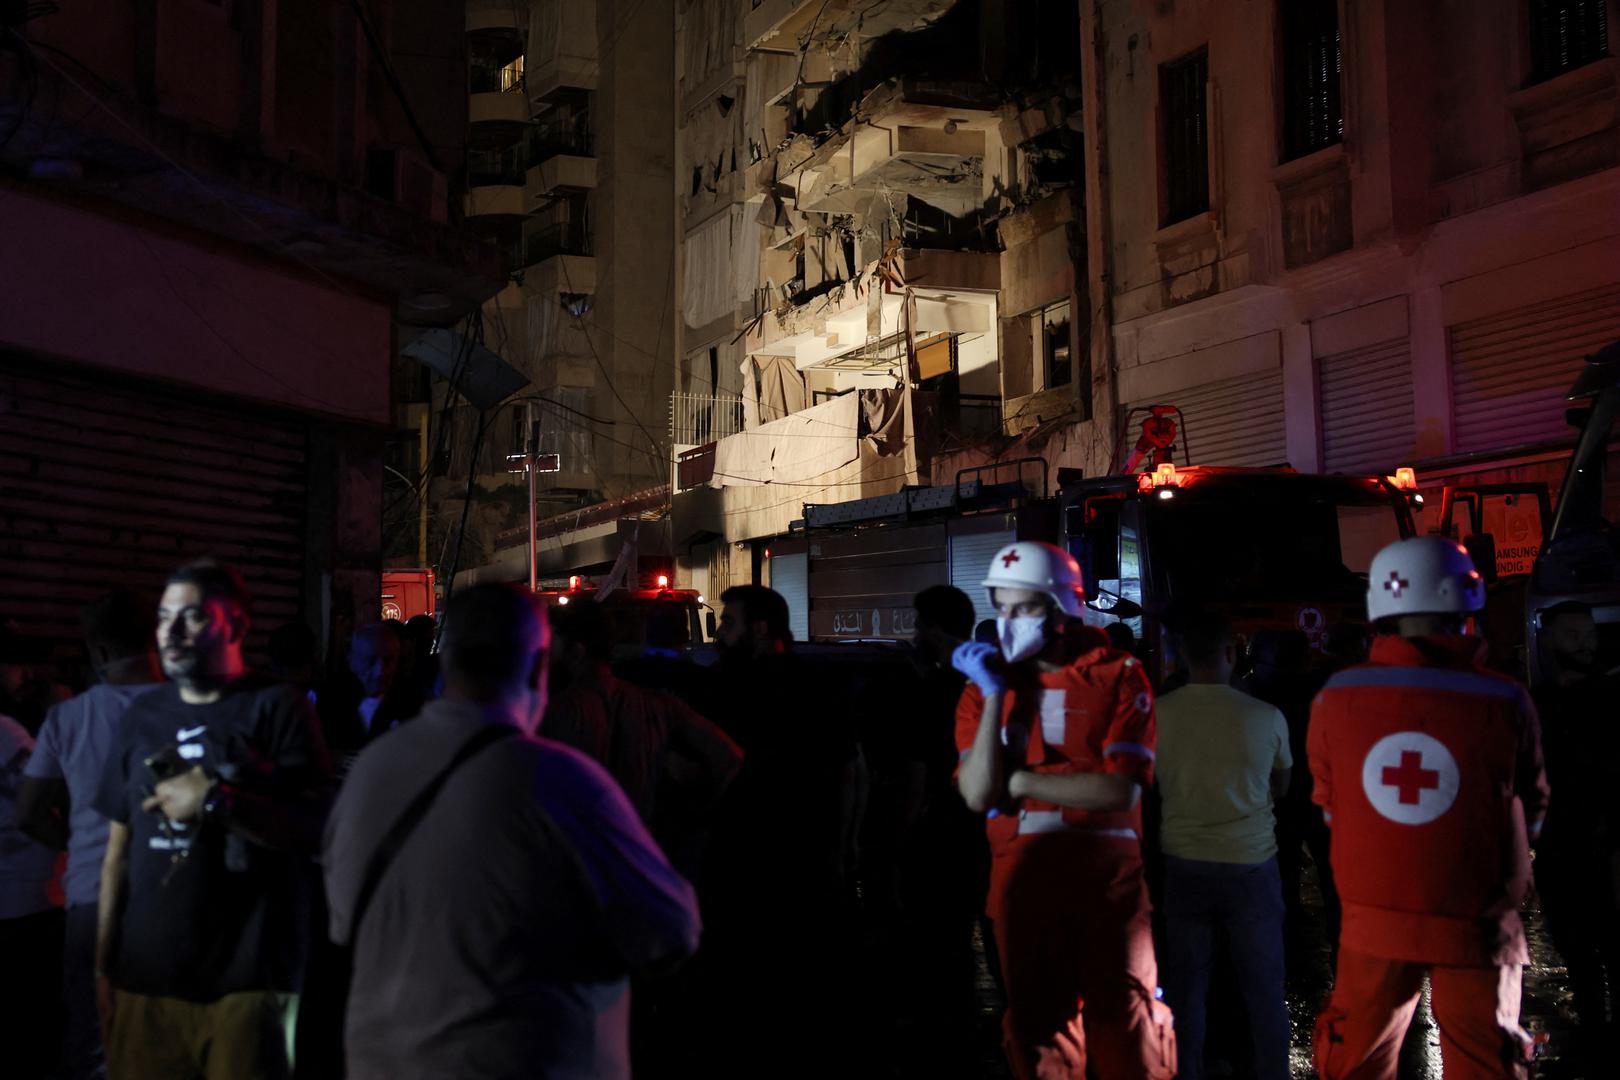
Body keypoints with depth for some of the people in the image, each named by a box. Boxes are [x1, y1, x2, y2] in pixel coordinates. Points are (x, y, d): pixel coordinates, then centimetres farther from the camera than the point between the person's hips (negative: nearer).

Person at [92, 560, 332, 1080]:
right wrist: (103, 964, 10)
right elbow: (120, 849, 13)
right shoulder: (142, 715, 11)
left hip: (247, 979, -4)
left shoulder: (278, 707, -4)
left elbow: (316, 828, -10)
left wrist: (215, 801, -21)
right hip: (144, 976, 4)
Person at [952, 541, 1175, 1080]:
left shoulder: (1118, 676, -4)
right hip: (1022, 874, 3)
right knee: (1038, 1025, 14)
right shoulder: (984, 685, 4)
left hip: (1108, 874, -3)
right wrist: (995, 694, -12)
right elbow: (978, 795, -8)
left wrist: (1017, 781, -8)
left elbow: (1121, 791, -13)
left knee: (1126, 1023, 3)